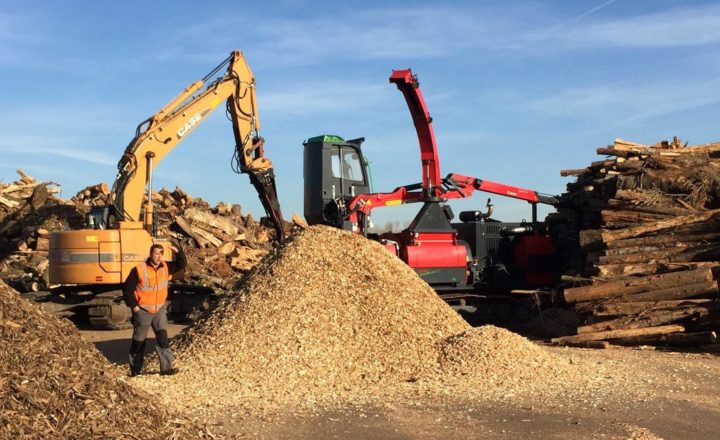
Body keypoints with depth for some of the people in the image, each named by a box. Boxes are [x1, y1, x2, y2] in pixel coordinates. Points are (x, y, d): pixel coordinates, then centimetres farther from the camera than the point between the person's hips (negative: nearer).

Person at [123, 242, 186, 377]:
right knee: (139, 341, 9)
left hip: (159, 310, 4)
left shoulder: (165, 267, 0)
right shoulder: (139, 269, -16)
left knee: (163, 338, -8)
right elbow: (127, 288, -11)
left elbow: (182, 264, 6)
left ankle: (166, 367, -6)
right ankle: (135, 369, 24)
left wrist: (178, 252, -11)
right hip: (143, 311, -3)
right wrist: (133, 306, -11)